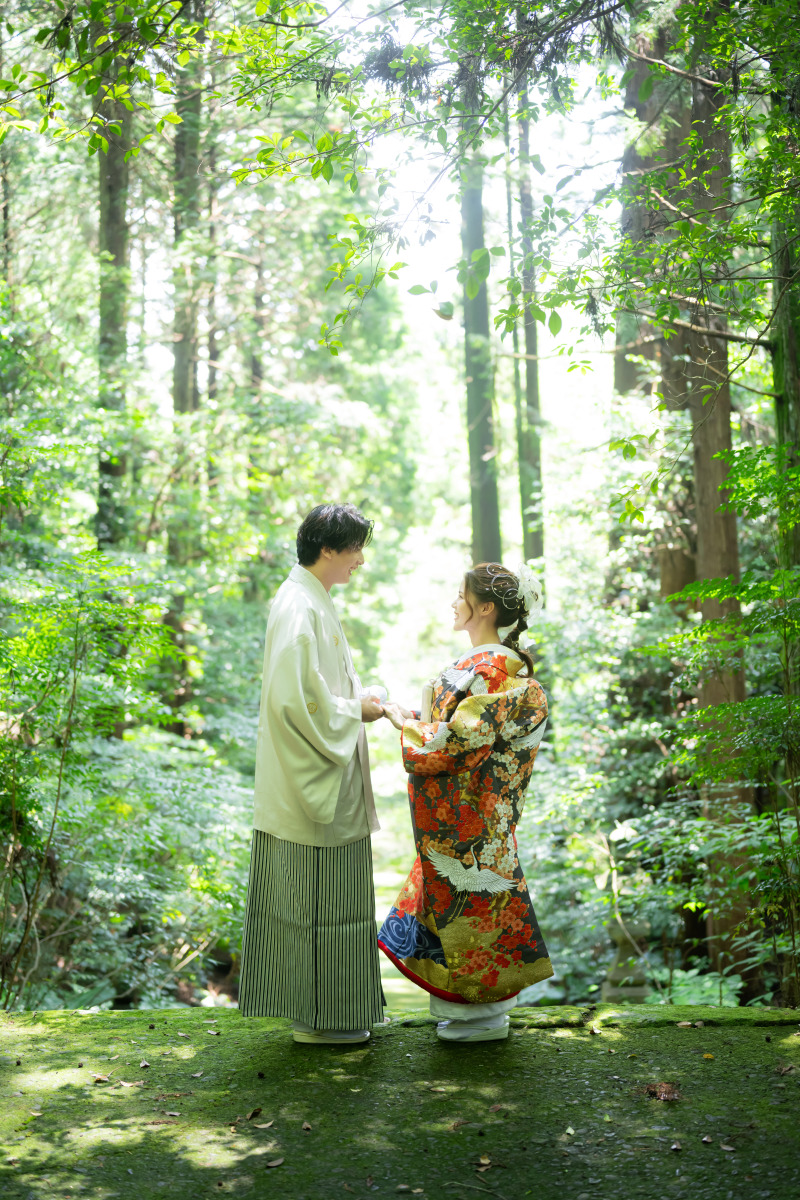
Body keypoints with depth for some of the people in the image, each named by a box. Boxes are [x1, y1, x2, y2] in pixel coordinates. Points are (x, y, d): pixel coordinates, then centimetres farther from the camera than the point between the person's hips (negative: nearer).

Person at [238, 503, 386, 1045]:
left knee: (326, 895, 16)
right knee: (316, 894, -1)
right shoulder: (299, 608, -18)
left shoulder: (313, 602, 14)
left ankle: (323, 1007, 26)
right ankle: (316, 1017, 10)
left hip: (322, 775, 10)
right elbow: (295, 698, -25)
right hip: (312, 777, -10)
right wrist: (355, 710, -13)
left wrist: (361, 701, 10)